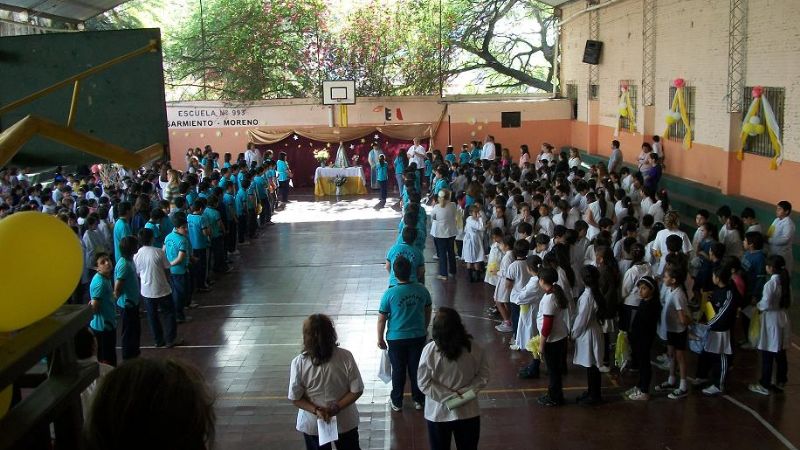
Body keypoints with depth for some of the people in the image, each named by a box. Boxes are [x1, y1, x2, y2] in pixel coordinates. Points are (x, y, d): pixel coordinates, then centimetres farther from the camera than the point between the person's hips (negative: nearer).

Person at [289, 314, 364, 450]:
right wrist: (337, 407, -14)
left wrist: (316, 411, -15)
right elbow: (357, 391, -15)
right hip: (345, 422, 0)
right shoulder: (346, 357, -21)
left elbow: (295, 398, -15)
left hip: (312, 425, 0)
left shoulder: (298, 363, -22)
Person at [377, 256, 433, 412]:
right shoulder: (422, 290, -9)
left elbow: (381, 319, -11)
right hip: (418, 336, 2)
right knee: (416, 369, 16)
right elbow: (428, 312, 6)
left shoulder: (389, 294, -19)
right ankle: (419, 400, 30)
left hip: (396, 339, -2)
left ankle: (396, 402, 27)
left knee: (398, 371, 13)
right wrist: (424, 329, 22)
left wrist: (380, 339, 2)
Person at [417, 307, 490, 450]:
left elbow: (424, 383, -15)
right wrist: (465, 392, -8)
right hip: (468, 412, 2)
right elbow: (483, 377, -5)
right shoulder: (474, 349, -12)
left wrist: (450, 395, -12)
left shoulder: (429, 351, -19)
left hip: (438, 414, -1)